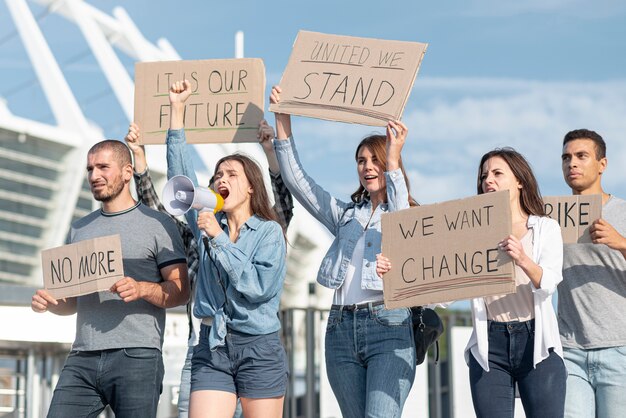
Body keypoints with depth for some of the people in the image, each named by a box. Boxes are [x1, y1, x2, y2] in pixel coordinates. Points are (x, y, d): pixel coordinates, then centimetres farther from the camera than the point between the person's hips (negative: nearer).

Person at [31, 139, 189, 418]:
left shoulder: (157, 224, 4)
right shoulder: (79, 229, 21)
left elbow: (180, 291, -1)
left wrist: (141, 289, -19)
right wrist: (50, 302, 3)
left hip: (137, 356, -5)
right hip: (82, 360, 5)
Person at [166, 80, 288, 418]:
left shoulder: (269, 231, 0)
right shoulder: (208, 223, 11)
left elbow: (260, 285, -14)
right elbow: (180, 175, 6)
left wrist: (219, 239, -15)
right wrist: (177, 109, 3)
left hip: (260, 349, -3)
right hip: (212, 348, 3)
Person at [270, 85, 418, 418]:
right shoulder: (346, 215, 22)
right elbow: (296, 181, 15)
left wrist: (393, 158, -20)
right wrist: (283, 123, 6)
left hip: (388, 326, -5)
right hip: (341, 328, 5)